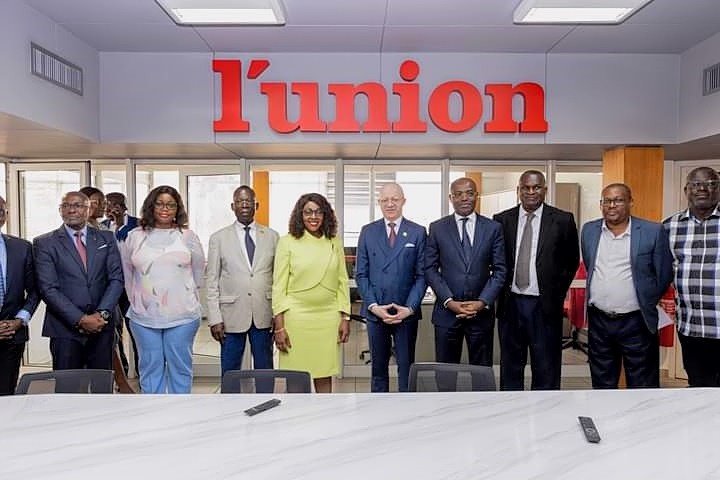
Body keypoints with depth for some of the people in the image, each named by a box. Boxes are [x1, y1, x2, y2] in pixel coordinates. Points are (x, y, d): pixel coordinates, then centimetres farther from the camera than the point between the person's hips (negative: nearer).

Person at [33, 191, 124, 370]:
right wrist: (80, 319, -14)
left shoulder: (106, 238, 8)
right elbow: (48, 288, -6)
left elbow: (116, 278, 3)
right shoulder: (44, 243, 1)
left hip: (102, 325, 2)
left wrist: (102, 314, -10)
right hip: (65, 328, -2)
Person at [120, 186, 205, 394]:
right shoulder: (135, 237, 4)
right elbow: (126, 273, 15)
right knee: (150, 367, 10)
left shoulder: (188, 237, 1)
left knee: (180, 367, 7)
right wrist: (136, 299, 15)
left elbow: (198, 271, 10)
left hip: (182, 315, -1)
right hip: (144, 316, 1)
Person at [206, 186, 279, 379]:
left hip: (264, 316, 1)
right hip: (232, 316, -1)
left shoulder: (272, 236, 5)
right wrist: (214, 319, -5)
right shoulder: (219, 238, 2)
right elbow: (212, 282, 1)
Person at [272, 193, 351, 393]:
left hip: (329, 317, 2)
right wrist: (279, 326, -5)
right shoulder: (287, 242, 0)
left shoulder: (334, 243, 8)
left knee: (325, 376, 8)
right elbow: (279, 286, -1)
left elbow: (342, 282, 11)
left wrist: (345, 318, 6)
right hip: (296, 315, -2)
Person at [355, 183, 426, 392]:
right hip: (375, 312, 2)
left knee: (406, 367, 6)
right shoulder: (368, 232, 6)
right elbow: (361, 274, 4)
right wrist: (373, 306, -7)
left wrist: (409, 308, -11)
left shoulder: (418, 232, 2)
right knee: (378, 367, 11)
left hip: (406, 312, -1)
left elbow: (422, 274, -1)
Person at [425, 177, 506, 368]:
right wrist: (449, 301, -10)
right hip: (447, 311, 0)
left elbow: (499, 270, 2)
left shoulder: (493, 228, 4)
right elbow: (430, 269, 0)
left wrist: (483, 302, -9)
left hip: (481, 311, 1)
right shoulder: (437, 228, 3)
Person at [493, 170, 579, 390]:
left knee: (546, 370, 7)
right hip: (510, 304, 2)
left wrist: (557, 292, 4)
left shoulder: (562, 220, -2)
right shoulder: (502, 220, 3)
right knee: (510, 366, 13)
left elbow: (572, 261, 7)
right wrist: (503, 289, 4)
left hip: (544, 306, -2)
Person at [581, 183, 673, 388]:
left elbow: (664, 275, 0)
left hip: (636, 323, -3)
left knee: (643, 384, 7)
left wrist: (647, 304, 6)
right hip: (598, 321, 3)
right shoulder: (589, 230, 4)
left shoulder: (653, 231, -7)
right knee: (602, 384, 16)